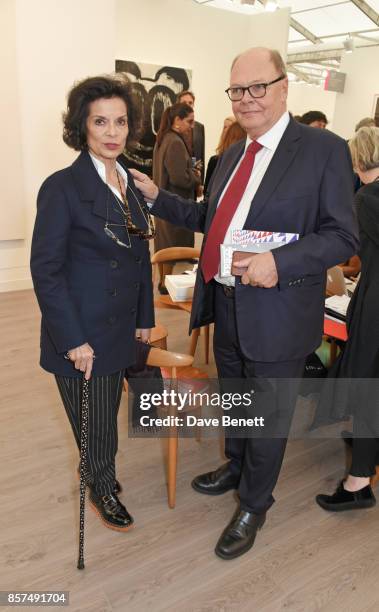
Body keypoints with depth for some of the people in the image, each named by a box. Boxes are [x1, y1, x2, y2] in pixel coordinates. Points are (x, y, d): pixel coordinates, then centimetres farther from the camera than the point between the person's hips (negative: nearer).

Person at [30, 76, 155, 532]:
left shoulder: (130, 184, 7)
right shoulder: (62, 187, -14)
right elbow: (45, 270, -15)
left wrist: (144, 318, 10)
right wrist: (73, 340, -16)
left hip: (121, 329, 6)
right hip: (83, 334, -6)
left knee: (106, 415, 19)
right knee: (94, 421, 11)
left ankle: (98, 476, 45)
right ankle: (102, 489, 38)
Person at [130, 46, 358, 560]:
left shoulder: (324, 149, -12)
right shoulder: (232, 155, 10)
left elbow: (343, 237, -15)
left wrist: (280, 262, -29)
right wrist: (156, 197, 5)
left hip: (276, 315, -6)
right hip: (225, 306, 7)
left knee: (269, 415, 13)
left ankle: (254, 506, 38)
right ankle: (236, 467, 53)